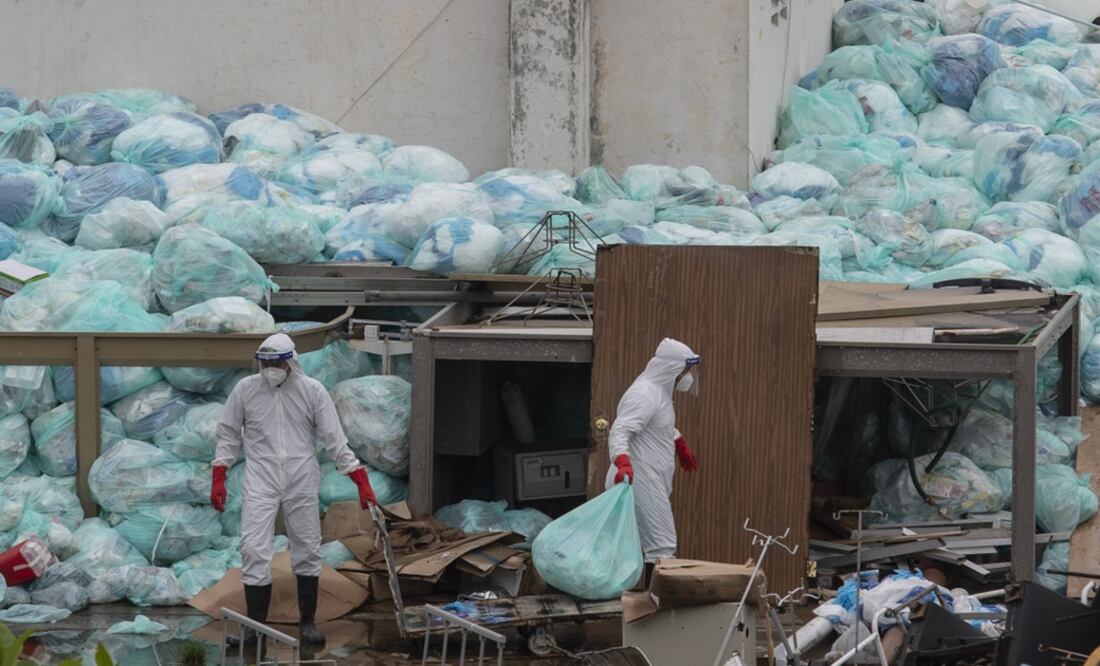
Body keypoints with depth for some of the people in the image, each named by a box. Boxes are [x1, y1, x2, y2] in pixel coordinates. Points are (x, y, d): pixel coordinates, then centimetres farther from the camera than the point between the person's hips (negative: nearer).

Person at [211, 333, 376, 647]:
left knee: (307, 551, 7)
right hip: (260, 484, 0)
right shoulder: (245, 390, -3)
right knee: (254, 551, -7)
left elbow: (334, 439, -3)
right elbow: (229, 434, 7)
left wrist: (361, 480, -7)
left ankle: (307, 623, 20)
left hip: (302, 485, 1)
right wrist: (219, 478, 3)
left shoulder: (312, 391, -4)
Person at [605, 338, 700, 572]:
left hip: (652, 483, 10)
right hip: (641, 481, -10)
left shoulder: (660, 390, 16)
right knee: (662, 547, -14)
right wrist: (622, 462, -44)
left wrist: (680, 446, 50)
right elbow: (619, 432, -28)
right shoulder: (643, 394, -17)